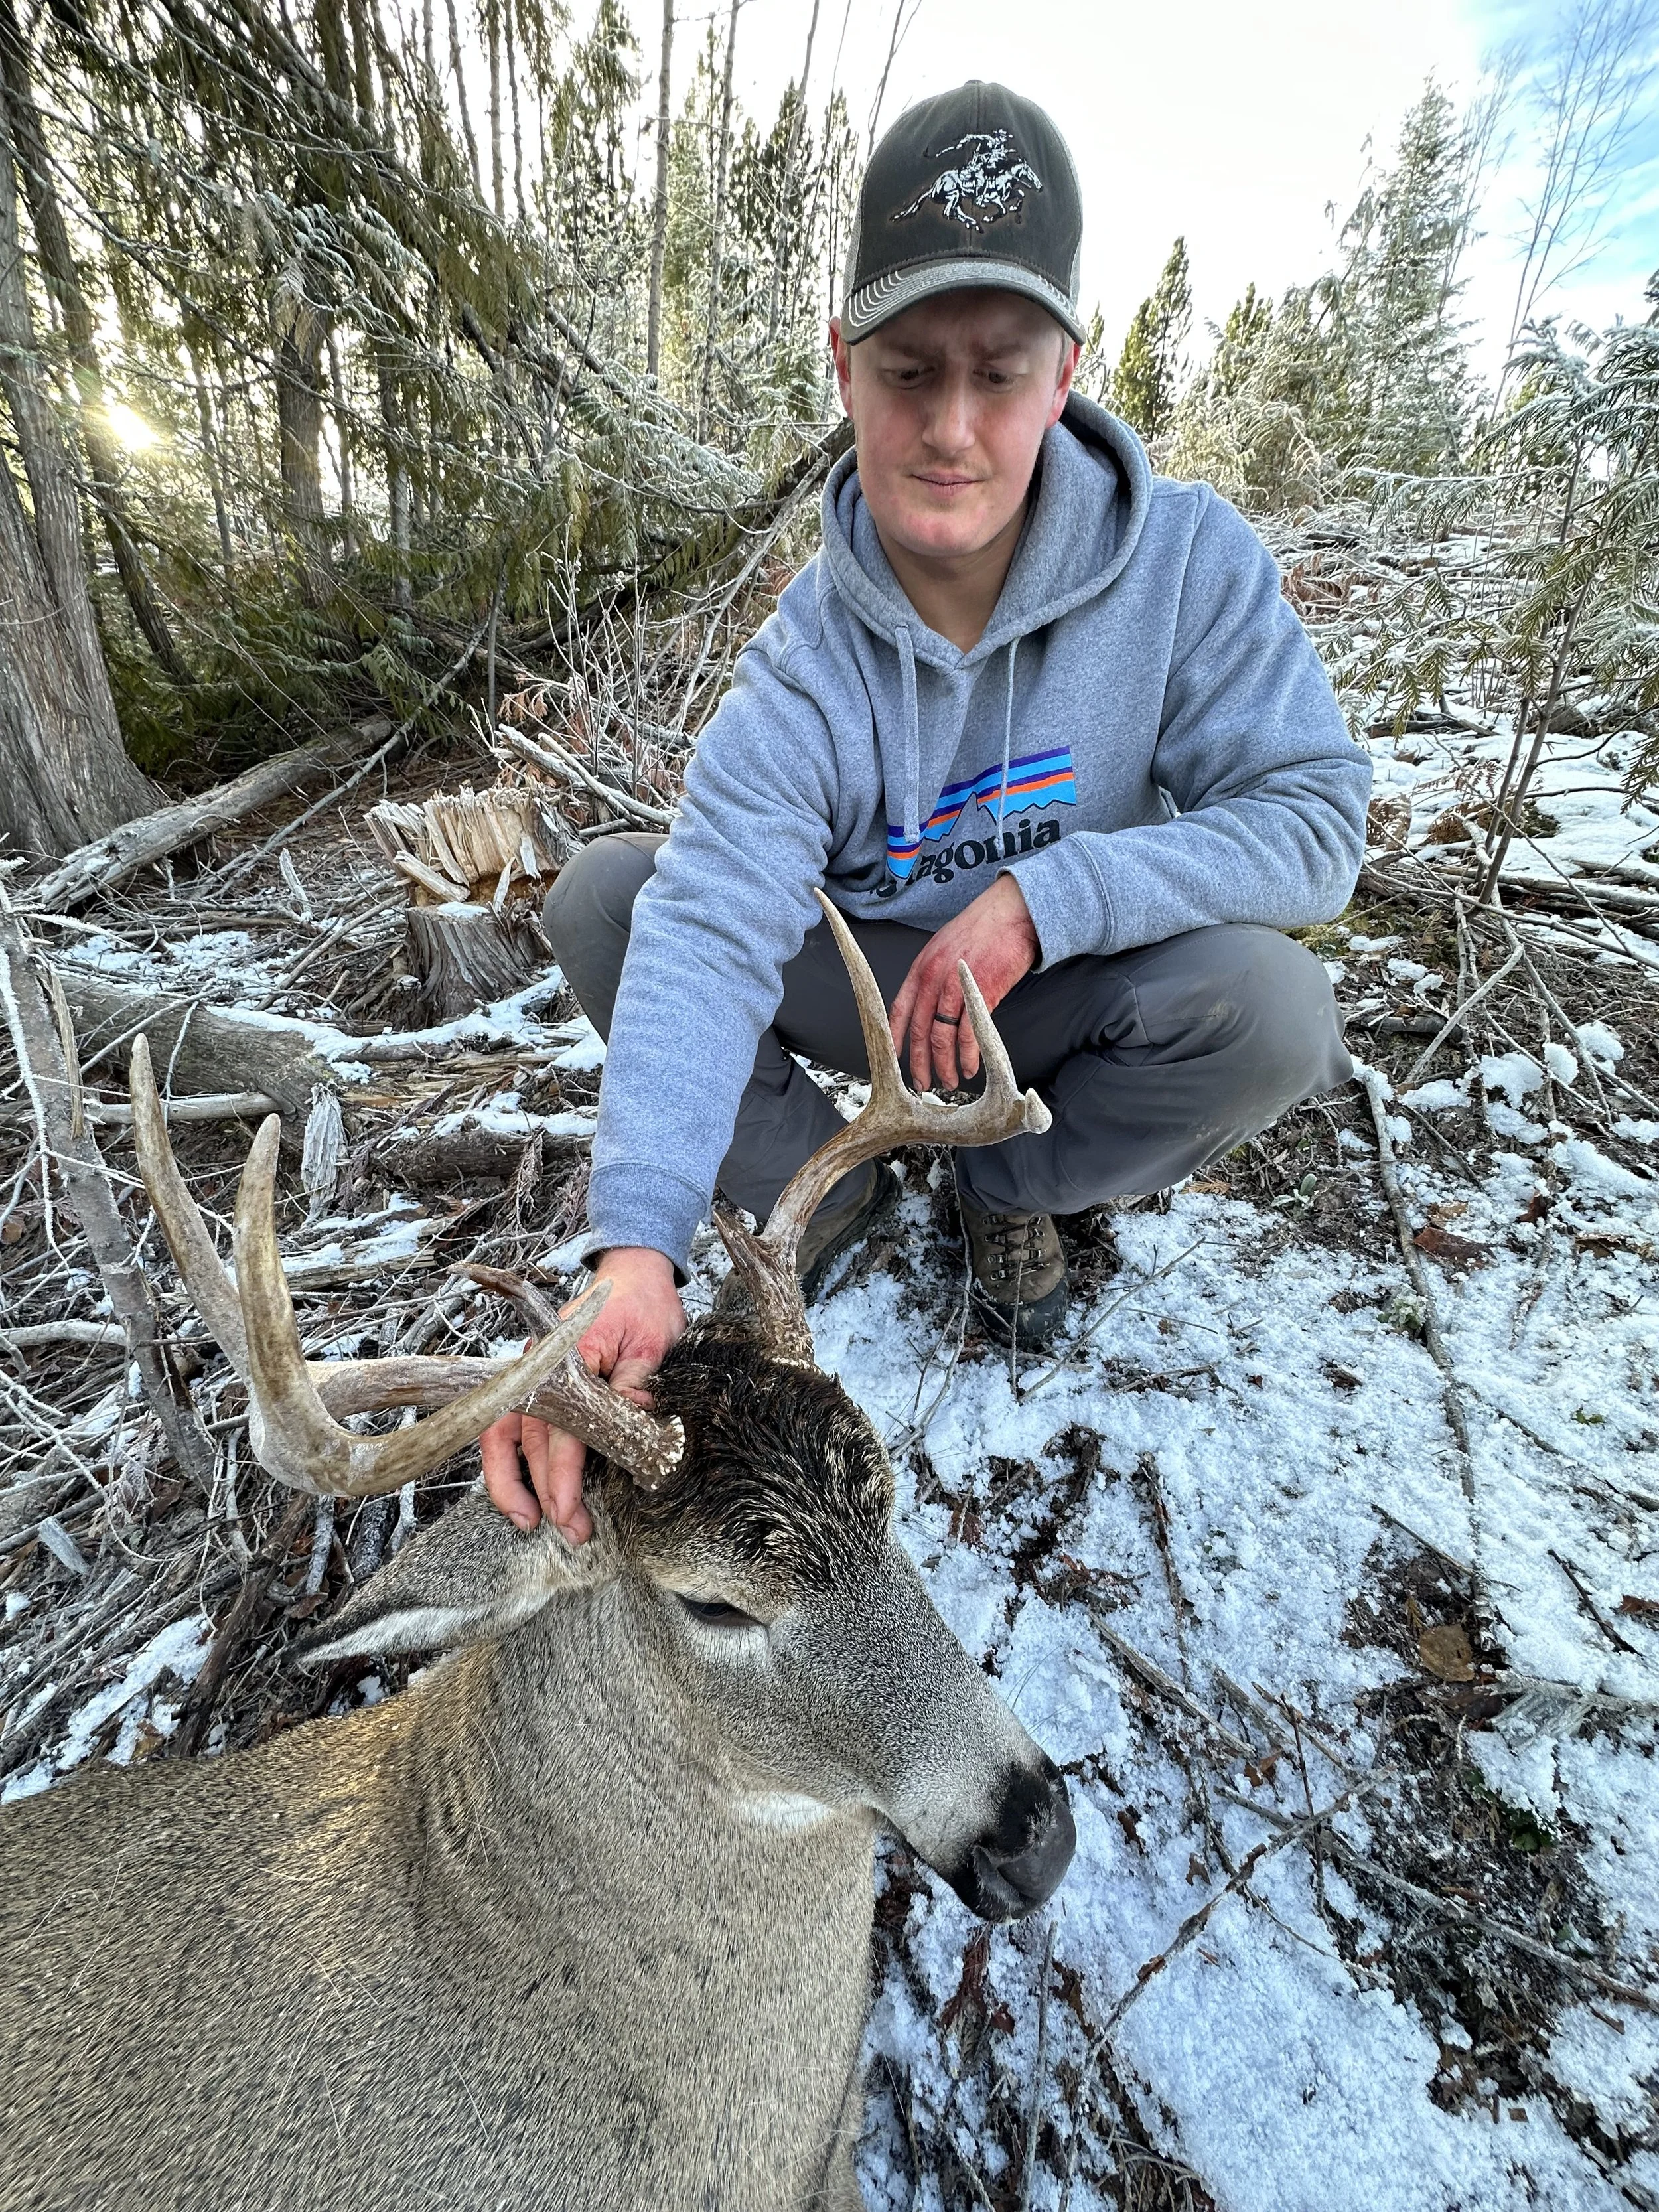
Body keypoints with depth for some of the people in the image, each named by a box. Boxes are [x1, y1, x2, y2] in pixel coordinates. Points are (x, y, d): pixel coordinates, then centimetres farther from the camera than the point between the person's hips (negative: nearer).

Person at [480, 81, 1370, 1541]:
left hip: (1068, 992, 1)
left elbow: (1313, 818, -18)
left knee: (1271, 1010, -31)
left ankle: (1014, 1186, 1)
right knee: (603, 894, -18)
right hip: (866, 985, 1)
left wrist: (1040, 899, -30)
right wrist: (637, 1250, -48)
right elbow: (714, 930, -33)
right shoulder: (803, 668, -20)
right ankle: (823, 1187, 0)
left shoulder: (1189, 563, -17)